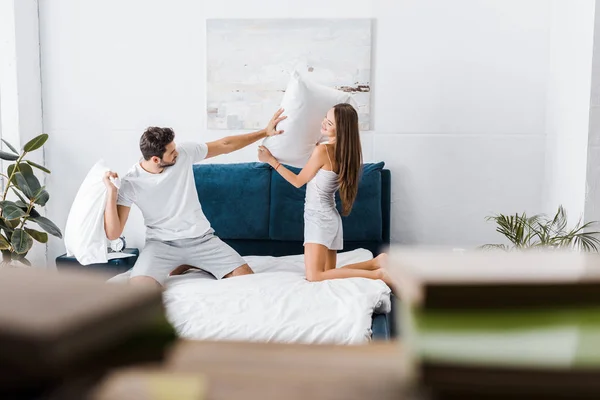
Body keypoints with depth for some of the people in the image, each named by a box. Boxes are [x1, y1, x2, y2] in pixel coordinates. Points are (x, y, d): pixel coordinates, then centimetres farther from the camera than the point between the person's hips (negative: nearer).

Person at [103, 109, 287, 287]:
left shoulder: (184, 153, -7)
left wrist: (264, 132, 2)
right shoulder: (130, 183, -13)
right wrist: (111, 193, -27)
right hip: (162, 244, -2)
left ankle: (193, 263, 13)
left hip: (201, 238, 3)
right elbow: (113, 233, -15)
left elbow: (225, 145, 4)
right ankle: (182, 265, 3)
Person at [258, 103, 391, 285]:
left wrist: (271, 160, -2)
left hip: (319, 218, -9)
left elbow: (298, 181, -7)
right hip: (329, 218, 9)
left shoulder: (322, 150, -19)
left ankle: (376, 274, -13)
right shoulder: (344, 151, 5)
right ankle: (376, 262, 6)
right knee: (328, 273, 15)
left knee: (314, 276, -11)